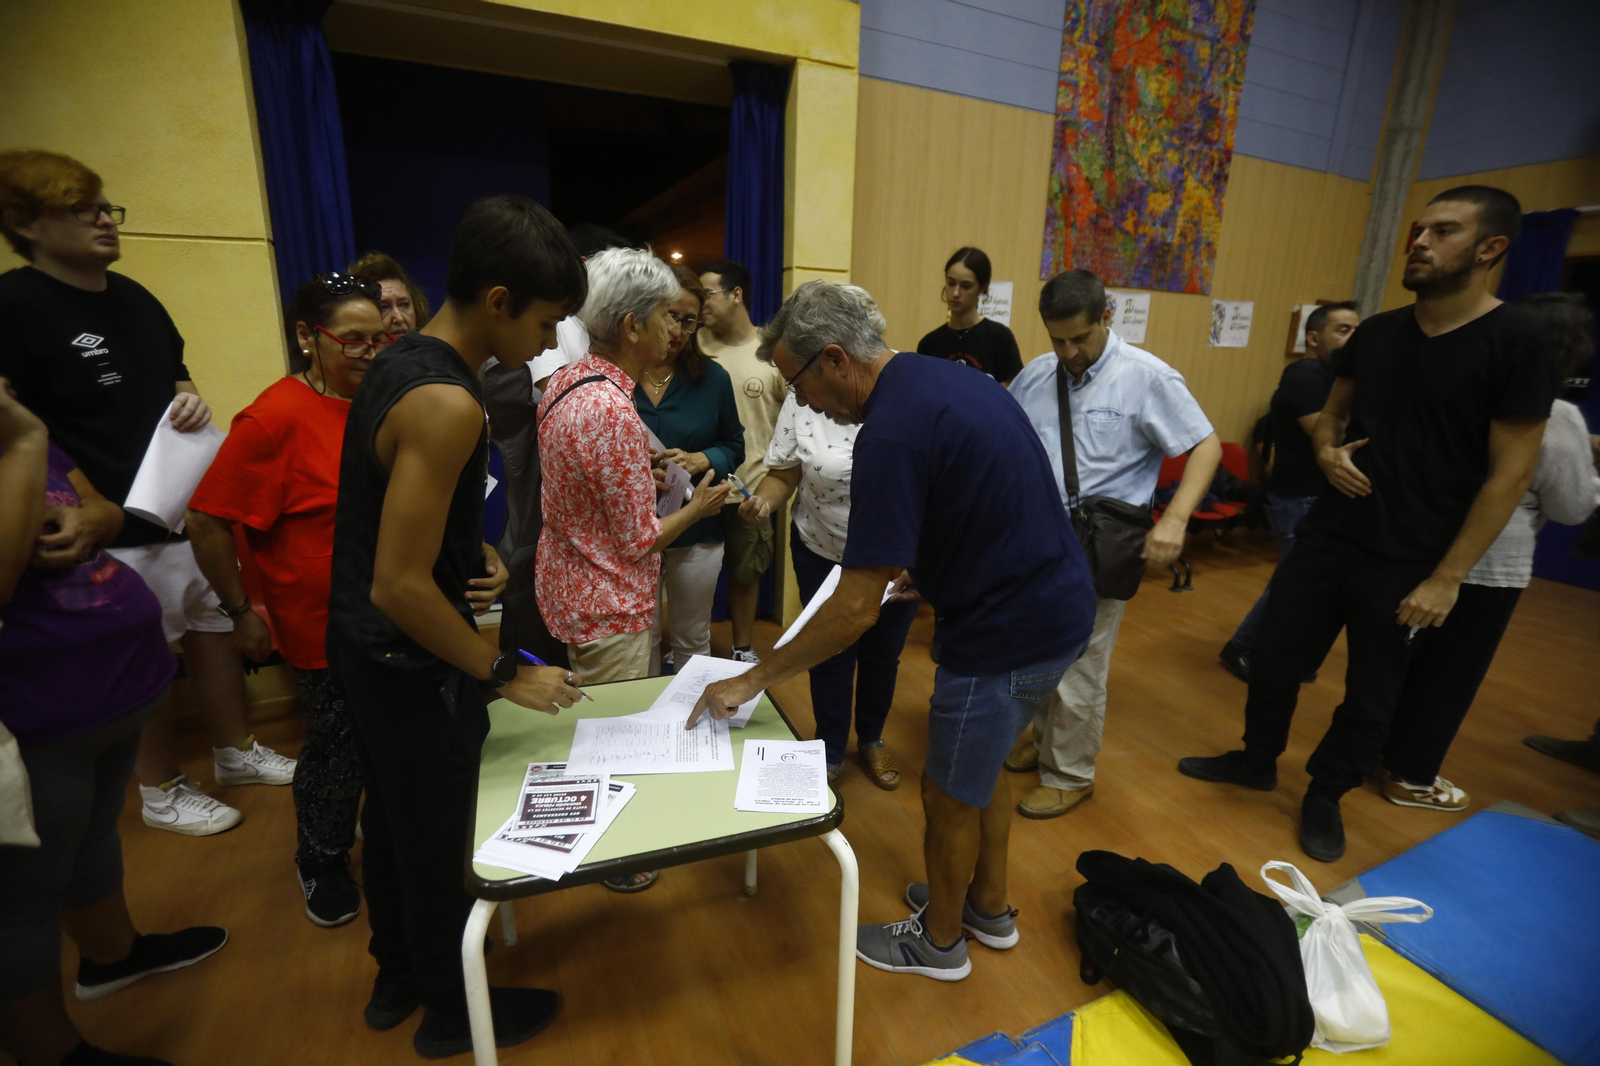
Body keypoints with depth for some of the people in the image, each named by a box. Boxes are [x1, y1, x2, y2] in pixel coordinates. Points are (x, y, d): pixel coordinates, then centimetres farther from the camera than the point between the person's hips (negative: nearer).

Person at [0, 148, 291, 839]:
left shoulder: (134, 299, 11)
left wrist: (192, 401, -2)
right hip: (120, 533, -6)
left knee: (217, 631, 16)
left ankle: (235, 751, 35)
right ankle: (162, 791, 27)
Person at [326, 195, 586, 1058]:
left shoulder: (396, 364, 3)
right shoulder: (448, 403, -27)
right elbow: (401, 586, -28)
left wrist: (462, 546, 15)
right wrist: (507, 676, -20)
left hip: (357, 640, 9)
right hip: (408, 665, -9)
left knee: (392, 816, 25)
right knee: (437, 840, 12)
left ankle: (396, 978, 48)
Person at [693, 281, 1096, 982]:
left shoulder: (892, 430, -25)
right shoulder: (941, 376, 5)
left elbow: (855, 612, -24)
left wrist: (752, 681, -13)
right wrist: (919, 569, 16)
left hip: (1009, 633, -9)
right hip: (1057, 603, 10)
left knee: (949, 794, 13)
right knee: (979, 767, 26)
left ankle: (939, 940, 38)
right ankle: (989, 908, 48)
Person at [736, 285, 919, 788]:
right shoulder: (804, 398, -11)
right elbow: (783, 476, -5)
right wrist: (763, 500, -27)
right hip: (823, 554, 0)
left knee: (883, 653, 19)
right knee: (831, 654, 13)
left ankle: (871, 740, 46)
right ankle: (831, 751, 38)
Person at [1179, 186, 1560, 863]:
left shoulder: (1517, 344, -11)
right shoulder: (1376, 332, 4)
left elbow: (1510, 476, -11)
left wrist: (1446, 577, -14)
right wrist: (1327, 450, -6)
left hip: (1408, 562, -4)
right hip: (1326, 536, 5)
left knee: (1372, 694, 11)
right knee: (1275, 658, 12)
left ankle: (1325, 797, 32)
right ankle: (1256, 761, 35)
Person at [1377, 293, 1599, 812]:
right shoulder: (1557, 418, -16)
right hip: (1486, 564, -6)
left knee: (1411, 656, 19)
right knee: (1453, 671, 7)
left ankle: (1384, 747, 33)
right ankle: (1412, 777, 19)